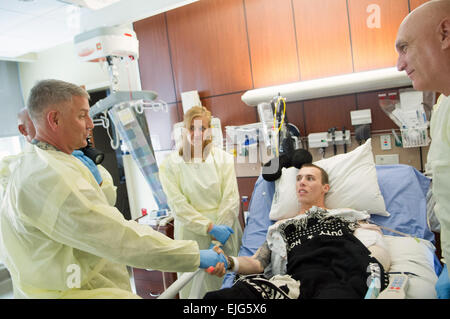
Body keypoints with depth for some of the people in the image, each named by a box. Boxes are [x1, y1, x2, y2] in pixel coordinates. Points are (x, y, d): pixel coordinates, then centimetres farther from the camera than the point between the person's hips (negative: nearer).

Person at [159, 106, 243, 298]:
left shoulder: (224, 158, 2)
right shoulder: (170, 165, -1)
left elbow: (231, 198, -4)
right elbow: (178, 205, -8)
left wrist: (217, 239, -10)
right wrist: (210, 227, -16)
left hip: (223, 231, 1)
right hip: (192, 234, -1)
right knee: (197, 286, 6)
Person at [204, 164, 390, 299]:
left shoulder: (346, 216, 27)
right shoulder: (282, 227, 31)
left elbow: (378, 252, 15)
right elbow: (257, 262, 19)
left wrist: (373, 281, -9)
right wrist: (229, 262, -4)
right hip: (300, 280, 2)